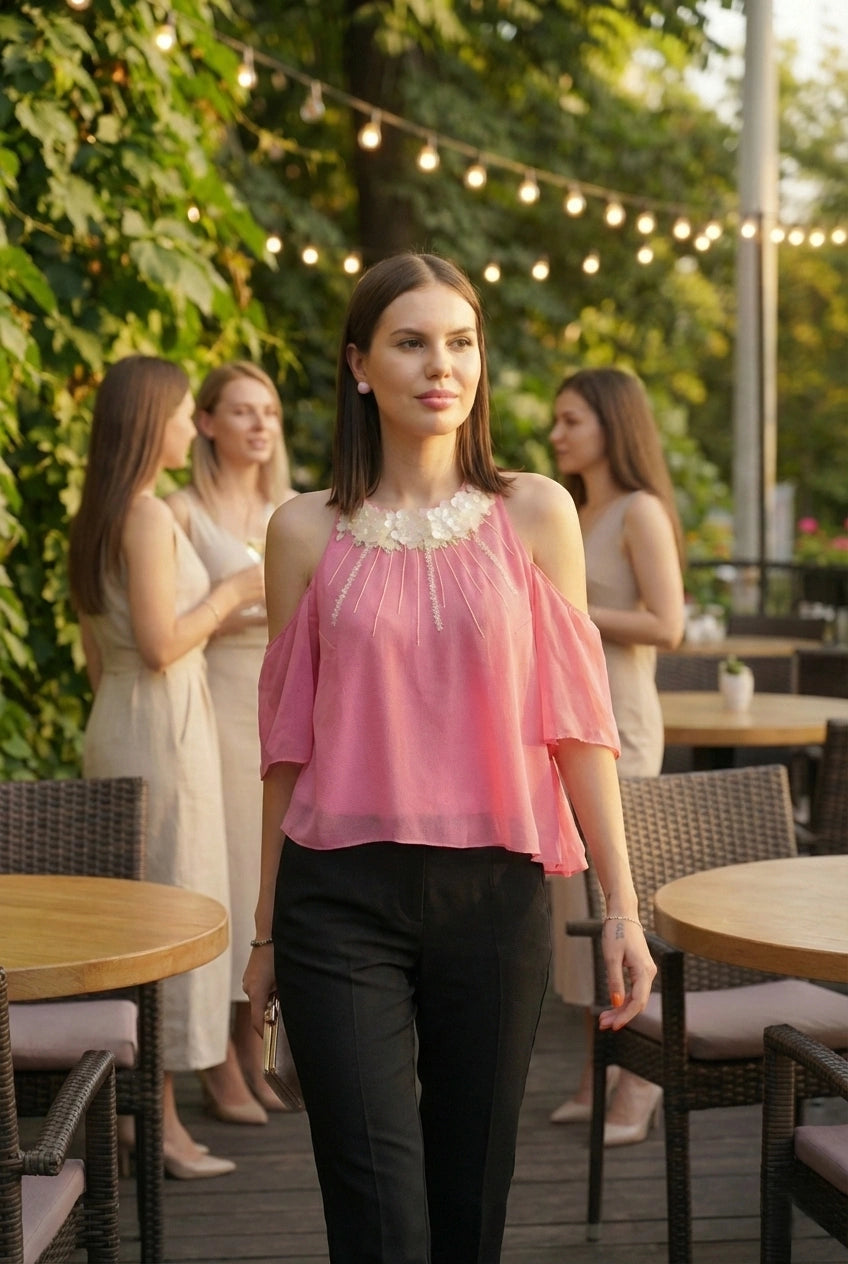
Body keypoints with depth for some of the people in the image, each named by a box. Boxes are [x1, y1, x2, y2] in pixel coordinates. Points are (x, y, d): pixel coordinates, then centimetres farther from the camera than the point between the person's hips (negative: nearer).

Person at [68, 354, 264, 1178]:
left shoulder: (96, 516, 12)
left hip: (114, 727, 9)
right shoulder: (149, 516, -16)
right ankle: (160, 1120, 2)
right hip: (161, 728, -9)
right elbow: (160, 646, -20)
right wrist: (232, 593, -8)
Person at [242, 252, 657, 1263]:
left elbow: (575, 720, 3)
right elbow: (290, 743, 8)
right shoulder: (308, 531, 2)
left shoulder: (533, 514, 3)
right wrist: (266, 932, 11)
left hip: (494, 893, 1)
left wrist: (622, 905, -1)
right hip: (342, 900, -1)